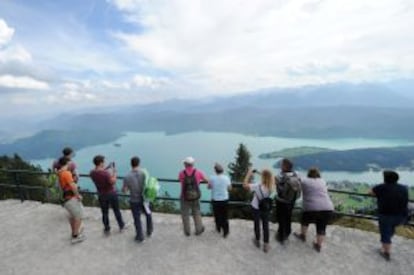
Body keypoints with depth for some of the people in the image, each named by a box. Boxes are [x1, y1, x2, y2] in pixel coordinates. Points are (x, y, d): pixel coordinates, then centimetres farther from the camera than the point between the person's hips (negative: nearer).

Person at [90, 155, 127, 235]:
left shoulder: (92, 173, -9)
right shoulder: (105, 173, -28)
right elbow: (113, 182, -24)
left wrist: (106, 169, 9)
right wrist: (114, 172, -15)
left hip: (101, 195, 4)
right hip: (111, 194, -4)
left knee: (105, 213, 17)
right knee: (117, 211, 15)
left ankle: (107, 230, 28)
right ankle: (121, 226, 30)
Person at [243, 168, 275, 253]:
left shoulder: (258, 186, -32)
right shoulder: (271, 186, -17)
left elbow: (245, 185, -31)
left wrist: (249, 173, -25)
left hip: (256, 208, -3)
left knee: (257, 225, 18)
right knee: (265, 226, 16)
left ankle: (257, 241, 38)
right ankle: (266, 245, 24)